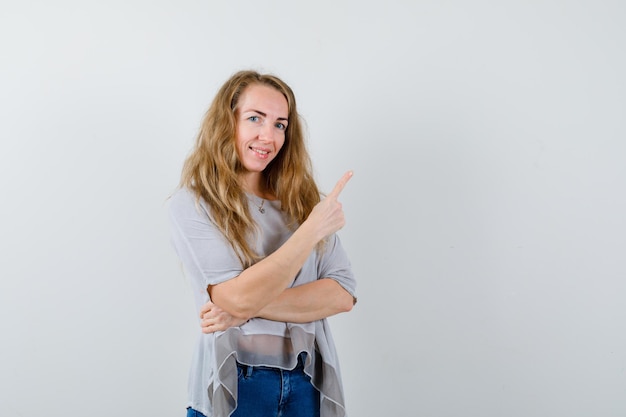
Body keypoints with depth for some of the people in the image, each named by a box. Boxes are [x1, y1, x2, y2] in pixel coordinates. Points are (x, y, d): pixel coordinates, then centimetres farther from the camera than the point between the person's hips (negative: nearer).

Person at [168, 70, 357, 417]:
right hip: (235, 387, -3)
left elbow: (342, 294, -5)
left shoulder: (301, 199, 3)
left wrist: (251, 308, -16)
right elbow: (238, 298, -19)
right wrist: (313, 228, -19)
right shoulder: (192, 204, -8)